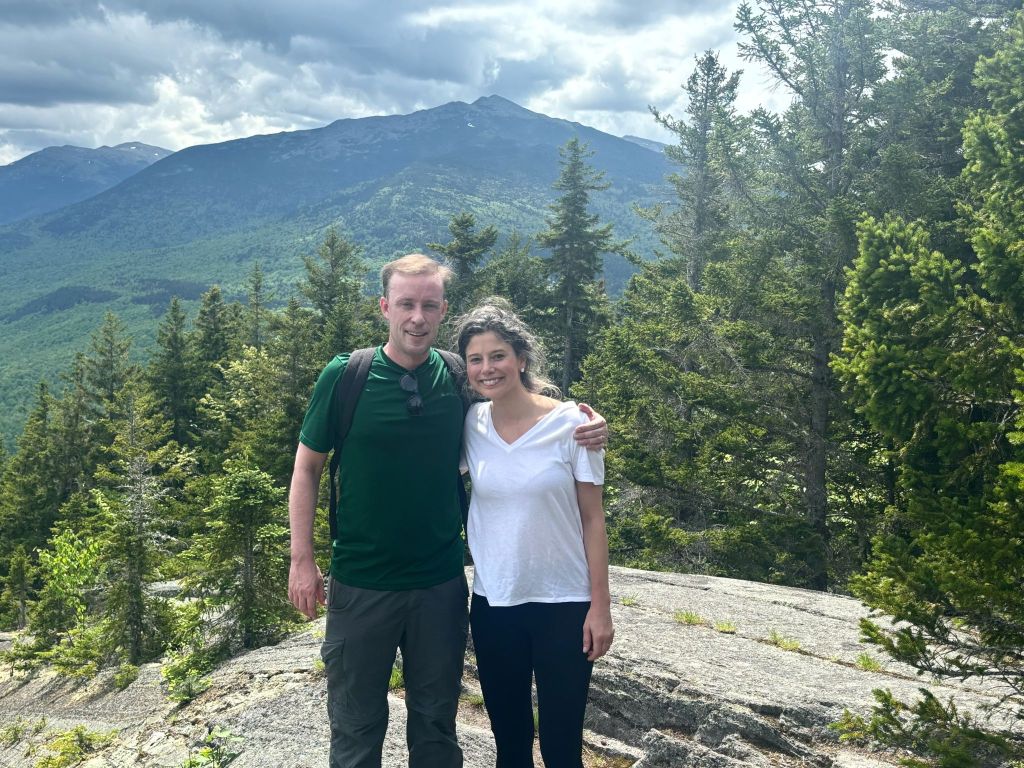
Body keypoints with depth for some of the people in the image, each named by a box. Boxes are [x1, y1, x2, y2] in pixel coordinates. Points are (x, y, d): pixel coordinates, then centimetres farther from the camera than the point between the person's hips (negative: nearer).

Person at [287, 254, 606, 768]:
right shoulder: (345, 376, -10)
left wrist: (582, 431, -11)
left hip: (441, 585, 2)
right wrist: (301, 559, -6)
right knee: (356, 726, 14)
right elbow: (307, 468, -2)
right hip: (360, 585, -2)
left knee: (436, 725, 18)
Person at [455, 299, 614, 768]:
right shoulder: (469, 425, -2)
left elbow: (592, 519, -6)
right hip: (492, 605, 3)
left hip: (563, 605, -3)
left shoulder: (570, 422, -10)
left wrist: (600, 606, -7)